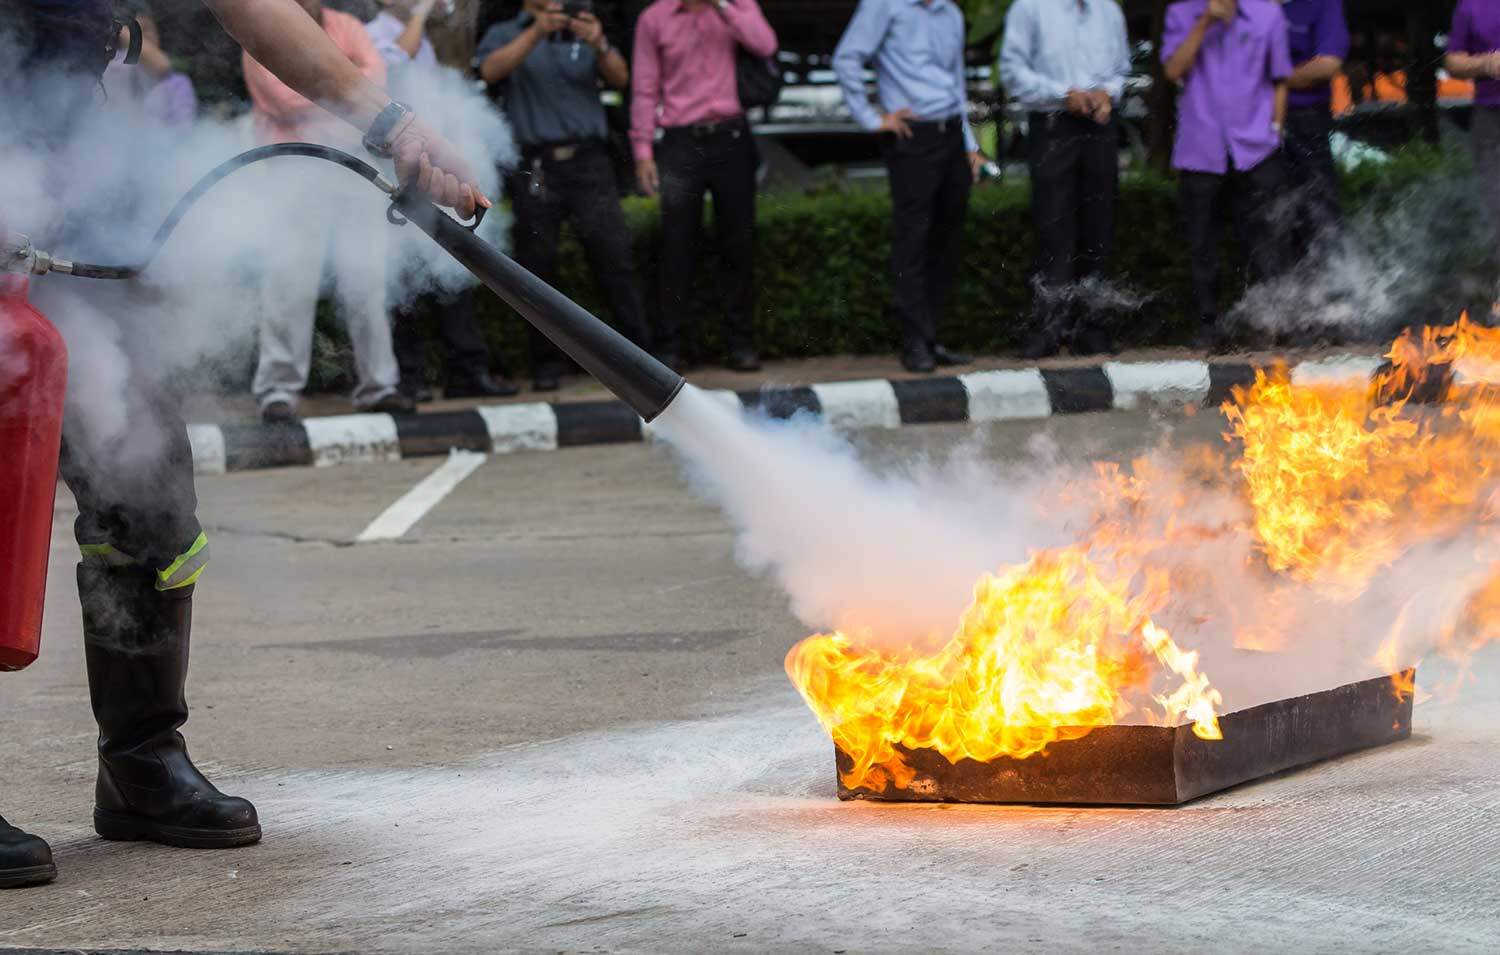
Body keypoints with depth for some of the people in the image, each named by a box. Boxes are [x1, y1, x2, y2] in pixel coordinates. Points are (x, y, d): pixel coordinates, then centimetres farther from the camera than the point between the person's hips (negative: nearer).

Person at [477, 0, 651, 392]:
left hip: (588, 158, 1)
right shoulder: (505, 35, 13)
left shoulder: (582, 31, 18)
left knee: (614, 255, -9)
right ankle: (546, 364, 5)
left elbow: (620, 78, 3)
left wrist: (600, 45, -17)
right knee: (538, 267, -2)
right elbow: (491, 70, -9)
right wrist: (537, 32, -20)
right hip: (535, 166, -1)